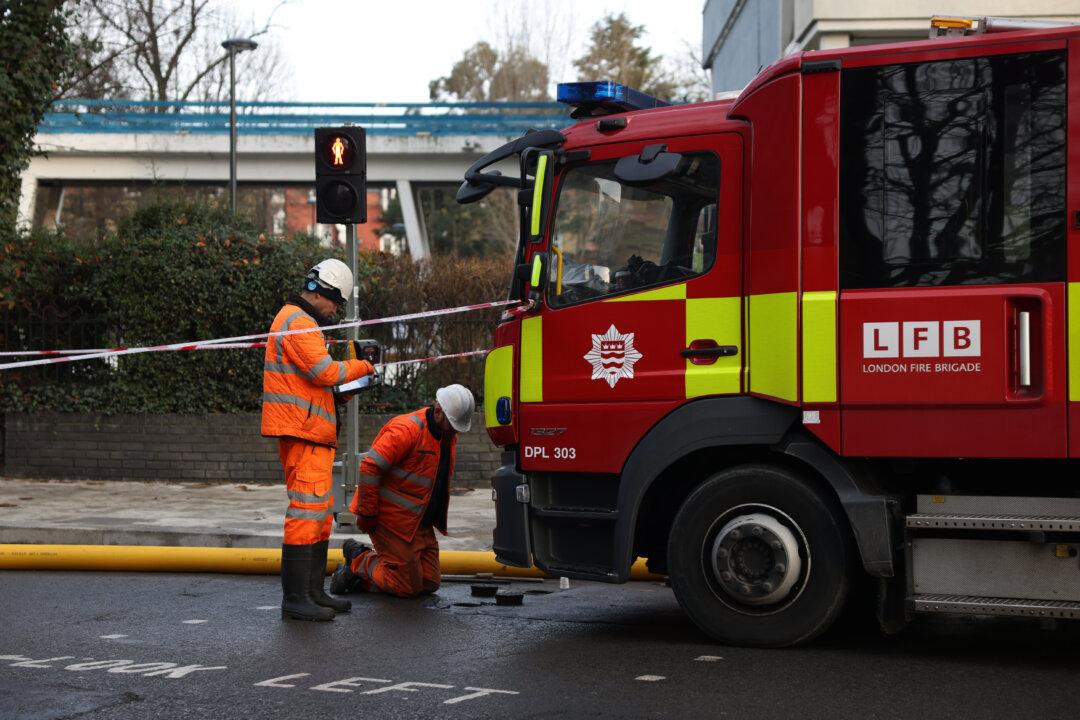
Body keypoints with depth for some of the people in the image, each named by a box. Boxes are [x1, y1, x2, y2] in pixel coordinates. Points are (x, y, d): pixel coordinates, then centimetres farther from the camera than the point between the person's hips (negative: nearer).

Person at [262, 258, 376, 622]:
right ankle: (294, 598, -13)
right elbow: (325, 371, -20)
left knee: (320, 513, 15)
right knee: (307, 510, -13)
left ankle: (313, 591, 21)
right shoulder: (298, 322, -12)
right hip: (303, 432, -11)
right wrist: (361, 366, -5)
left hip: (311, 434, 11)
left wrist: (344, 389, 10)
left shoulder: (299, 321, 23)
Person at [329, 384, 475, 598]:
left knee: (429, 584, 7)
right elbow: (370, 467, -24)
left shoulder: (449, 435, 8)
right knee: (407, 587, -8)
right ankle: (358, 561, 12)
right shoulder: (407, 430, -21)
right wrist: (366, 515, -21)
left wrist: (435, 517, 19)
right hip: (392, 520, -9)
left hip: (420, 524, 9)